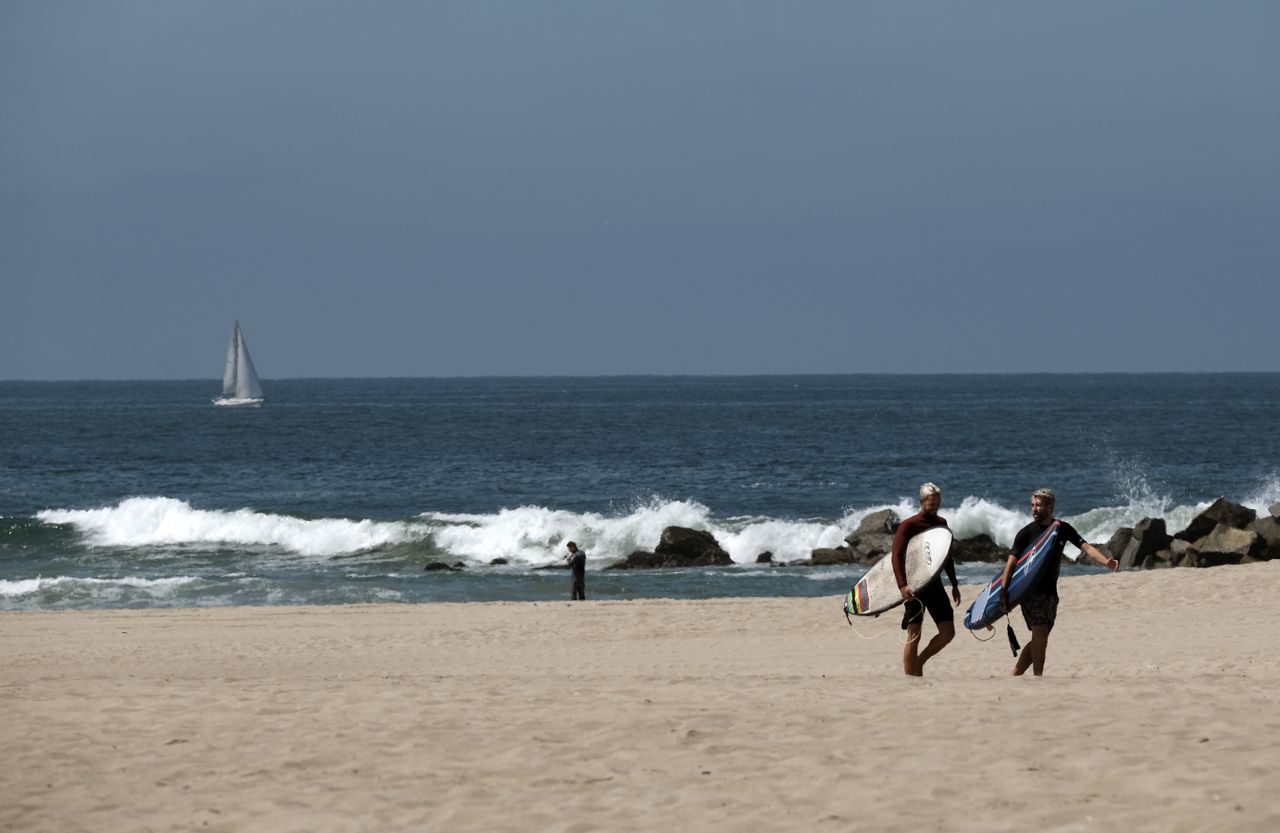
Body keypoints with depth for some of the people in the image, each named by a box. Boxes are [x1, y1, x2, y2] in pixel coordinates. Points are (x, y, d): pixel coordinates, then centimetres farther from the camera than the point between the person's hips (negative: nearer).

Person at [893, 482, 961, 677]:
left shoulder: (941, 523, 10)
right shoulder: (908, 526, -11)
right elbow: (897, 556, -19)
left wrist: (954, 584, 20)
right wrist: (902, 586, -32)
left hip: (935, 584, 6)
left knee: (948, 632, 2)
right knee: (914, 635, -4)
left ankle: (919, 662, 21)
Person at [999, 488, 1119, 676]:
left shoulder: (1063, 529, 5)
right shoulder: (1026, 533, -6)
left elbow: (1086, 547, -3)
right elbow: (1011, 562, -11)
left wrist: (1105, 561, -22)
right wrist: (1003, 590, -22)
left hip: (1050, 591, 5)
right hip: (1031, 591, -5)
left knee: (1039, 640, 6)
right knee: (1040, 635, -16)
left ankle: (1015, 675, 15)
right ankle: (1038, 677, -12)